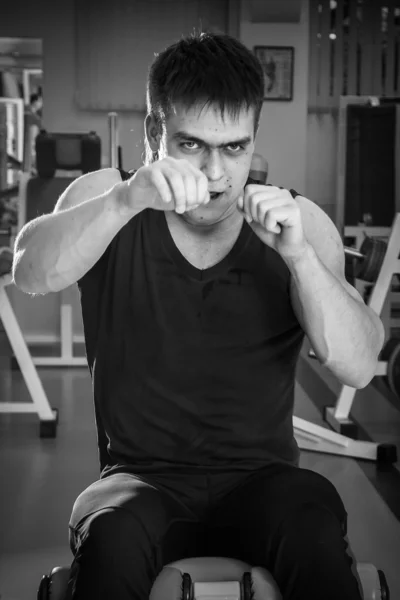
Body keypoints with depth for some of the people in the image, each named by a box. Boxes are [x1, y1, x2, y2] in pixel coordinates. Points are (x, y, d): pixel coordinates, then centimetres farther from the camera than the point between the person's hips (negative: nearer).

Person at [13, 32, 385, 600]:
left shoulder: (299, 223, 3)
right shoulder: (105, 198, 3)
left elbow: (358, 368, -9)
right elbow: (32, 273, -18)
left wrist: (298, 255, -24)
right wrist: (127, 198, -35)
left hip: (260, 481, 1)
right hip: (142, 477, 0)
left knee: (315, 525, -32)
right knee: (112, 537, -34)